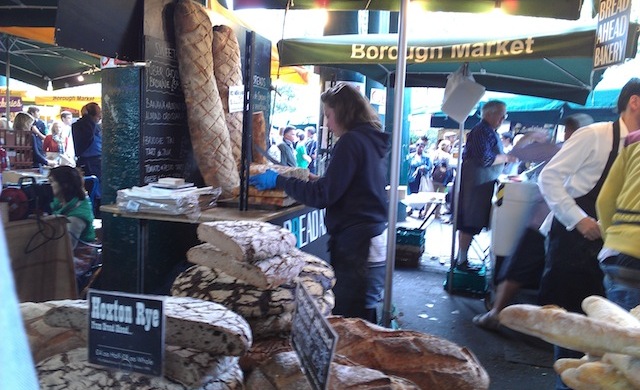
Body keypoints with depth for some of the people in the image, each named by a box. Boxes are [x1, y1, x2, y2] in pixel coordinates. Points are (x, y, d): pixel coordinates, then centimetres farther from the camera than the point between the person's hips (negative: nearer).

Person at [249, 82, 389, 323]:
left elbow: (323, 195, -17)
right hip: (377, 238, 10)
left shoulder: (350, 142, -14)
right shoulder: (372, 140, 14)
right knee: (364, 320, 18)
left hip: (357, 246, -10)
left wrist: (278, 181, -9)